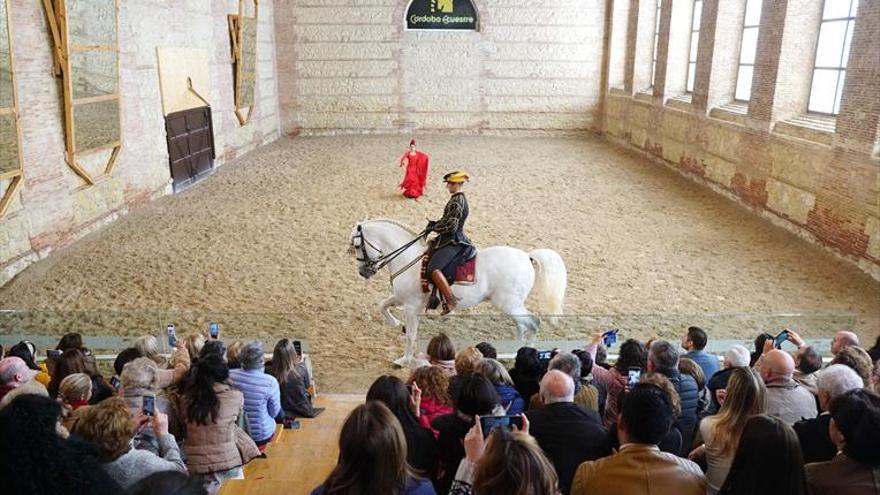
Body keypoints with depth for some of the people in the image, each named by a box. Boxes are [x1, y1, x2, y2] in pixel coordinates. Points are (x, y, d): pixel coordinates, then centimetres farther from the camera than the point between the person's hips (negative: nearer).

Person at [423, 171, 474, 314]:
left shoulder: (457, 202, -19)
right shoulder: (458, 199, 13)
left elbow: (451, 226, -23)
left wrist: (433, 227, -10)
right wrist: (434, 224, 6)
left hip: (454, 242, -11)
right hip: (450, 240, 11)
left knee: (433, 269, -24)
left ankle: (450, 300, -20)